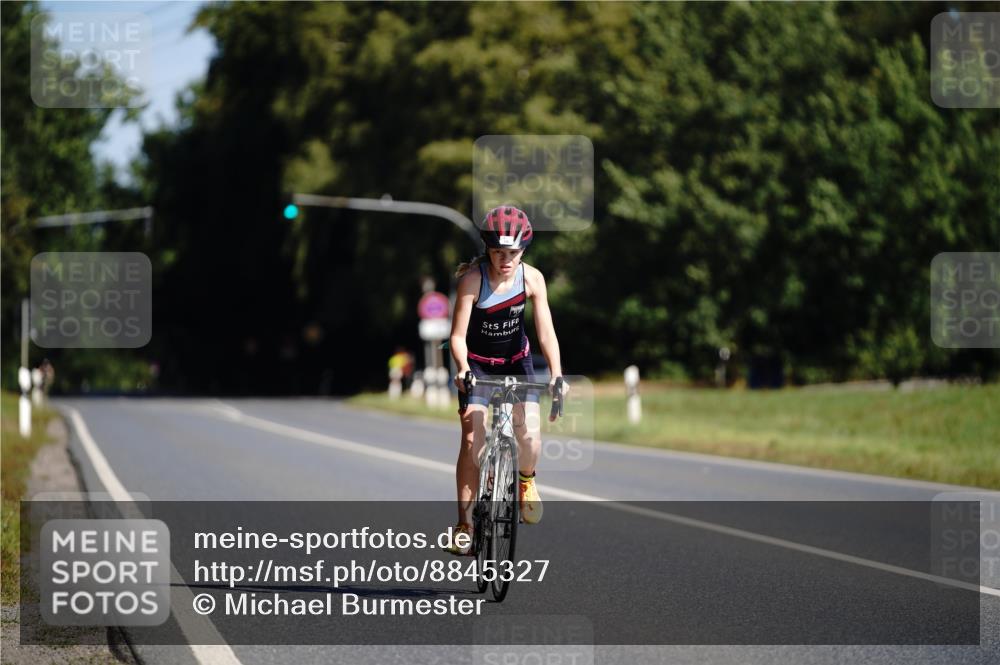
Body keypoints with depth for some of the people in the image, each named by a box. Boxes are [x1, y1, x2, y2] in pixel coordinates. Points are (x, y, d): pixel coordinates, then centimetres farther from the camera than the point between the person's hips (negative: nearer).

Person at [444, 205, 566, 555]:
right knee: (473, 440, -14)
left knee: (529, 435, -14)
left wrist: (556, 374, -32)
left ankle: (526, 480, 21)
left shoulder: (531, 278, -18)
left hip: (516, 360, 2)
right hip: (477, 363, -2)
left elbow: (546, 331, -19)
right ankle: (464, 524, -7)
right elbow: (458, 335, -25)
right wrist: (462, 369, -43)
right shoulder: (472, 278, -25)